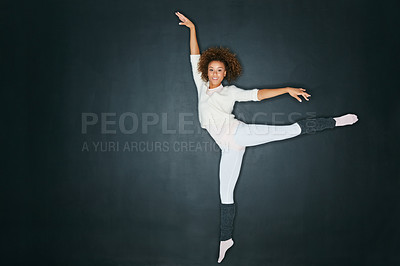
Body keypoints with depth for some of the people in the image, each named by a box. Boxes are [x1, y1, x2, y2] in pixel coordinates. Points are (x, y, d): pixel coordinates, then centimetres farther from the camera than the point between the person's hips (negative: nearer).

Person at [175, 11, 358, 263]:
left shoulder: (230, 91, 6)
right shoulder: (201, 86, 15)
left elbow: (258, 94, -1)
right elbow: (195, 57, 16)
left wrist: (287, 89, -10)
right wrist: (192, 28, 13)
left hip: (239, 133, -3)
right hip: (229, 147, 3)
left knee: (289, 130, -16)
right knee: (226, 193, 7)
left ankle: (337, 121, -4)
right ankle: (226, 239, 20)